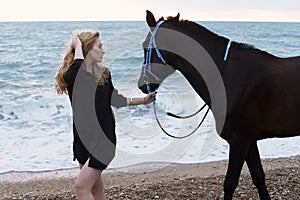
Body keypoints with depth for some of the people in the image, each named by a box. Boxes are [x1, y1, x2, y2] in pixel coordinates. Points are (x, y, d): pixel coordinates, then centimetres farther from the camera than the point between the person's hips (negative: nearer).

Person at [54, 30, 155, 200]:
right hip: (83, 139, 1)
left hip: (103, 138, -1)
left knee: (82, 186, -12)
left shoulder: (104, 74, 3)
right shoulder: (72, 75, -6)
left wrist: (144, 100, 19)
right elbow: (78, 66, -31)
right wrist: (77, 44, -14)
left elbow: (114, 100, 17)